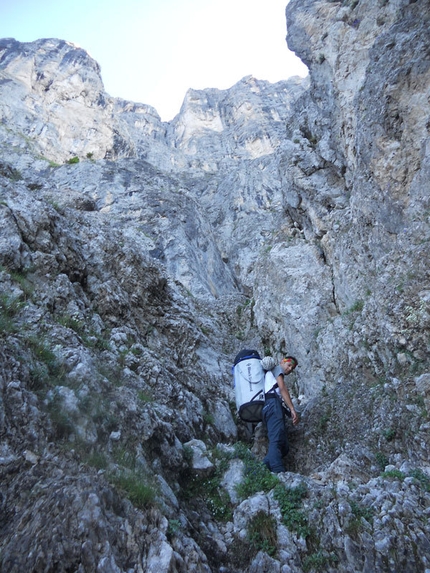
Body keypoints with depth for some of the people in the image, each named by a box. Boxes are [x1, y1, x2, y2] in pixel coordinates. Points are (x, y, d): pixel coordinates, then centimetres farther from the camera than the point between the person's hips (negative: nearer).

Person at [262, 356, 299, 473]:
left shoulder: (270, 374, 40)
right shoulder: (277, 368, 13)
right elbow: (283, 388, -2)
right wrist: (292, 409, -10)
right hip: (273, 404, -8)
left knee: (283, 447, -3)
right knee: (276, 440, -25)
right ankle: (278, 471, -40)